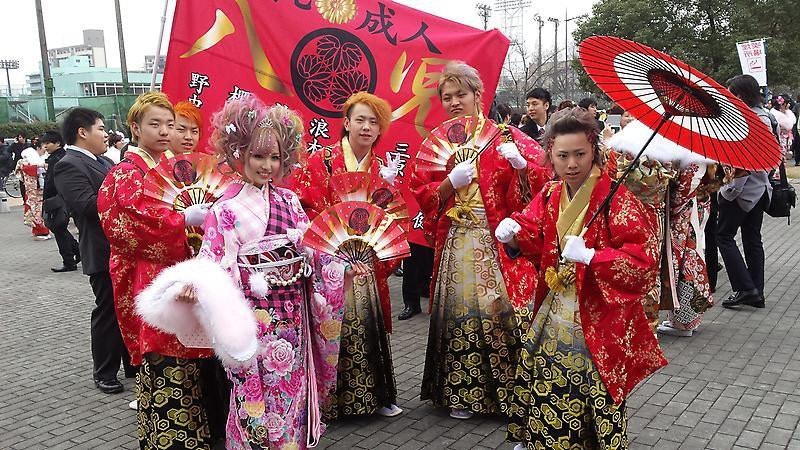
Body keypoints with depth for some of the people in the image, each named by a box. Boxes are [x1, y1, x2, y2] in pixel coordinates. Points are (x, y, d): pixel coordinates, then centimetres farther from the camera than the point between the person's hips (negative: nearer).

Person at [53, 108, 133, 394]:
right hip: (104, 254, -8)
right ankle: (105, 374, 19)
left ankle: (133, 364, 30)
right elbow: (89, 204, -25)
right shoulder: (69, 166, -13)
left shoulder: (102, 162, 15)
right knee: (108, 313, 4)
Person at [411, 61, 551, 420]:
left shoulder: (504, 136, 3)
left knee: (501, 310, -2)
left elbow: (541, 179, -3)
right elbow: (422, 194, 4)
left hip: (498, 242, -2)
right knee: (459, 312, 5)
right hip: (455, 245, 2)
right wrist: (451, 182, -13)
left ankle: (508, 389, 15)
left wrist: (520, 165, -22)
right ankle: (461, 394, 18)